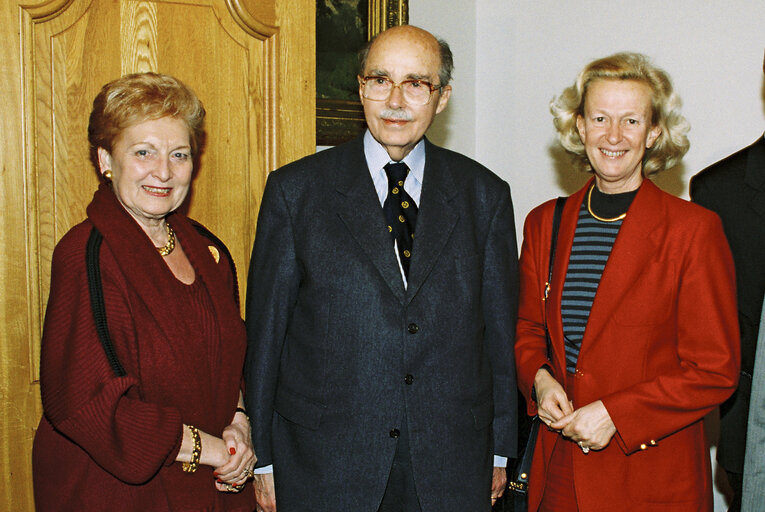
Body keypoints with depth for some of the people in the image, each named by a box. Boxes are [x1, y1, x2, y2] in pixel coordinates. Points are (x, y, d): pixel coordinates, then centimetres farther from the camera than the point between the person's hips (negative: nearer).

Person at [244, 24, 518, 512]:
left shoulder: (485, 194, 2)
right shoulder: (296, 189, -2)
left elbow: (501, 330, 6)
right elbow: (265, 330, -1)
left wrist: (500, 452, 8)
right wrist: (264, 460, -1)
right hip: (325, 462, -1)